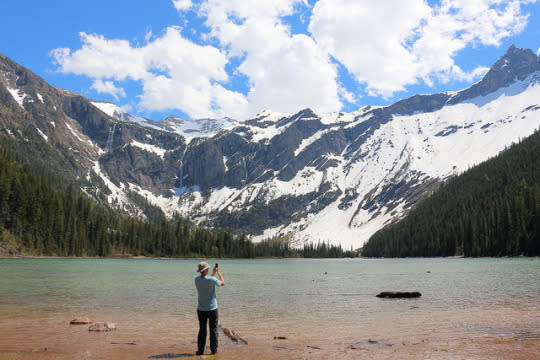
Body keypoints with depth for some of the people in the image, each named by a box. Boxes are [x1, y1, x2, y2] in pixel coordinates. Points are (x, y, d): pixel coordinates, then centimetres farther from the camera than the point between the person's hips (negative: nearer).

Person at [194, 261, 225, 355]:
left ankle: (200, 350, 12)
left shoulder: (196, 280, -3)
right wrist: (219, 273, 11)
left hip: (201, 309, 4)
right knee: (213, 330, 8)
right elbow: (223, 283, -1)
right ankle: (213, 350, 13)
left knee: (202, 330, 11)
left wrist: (213, 273, 21)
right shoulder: (211, 279, -19)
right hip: (212, 309, -4)